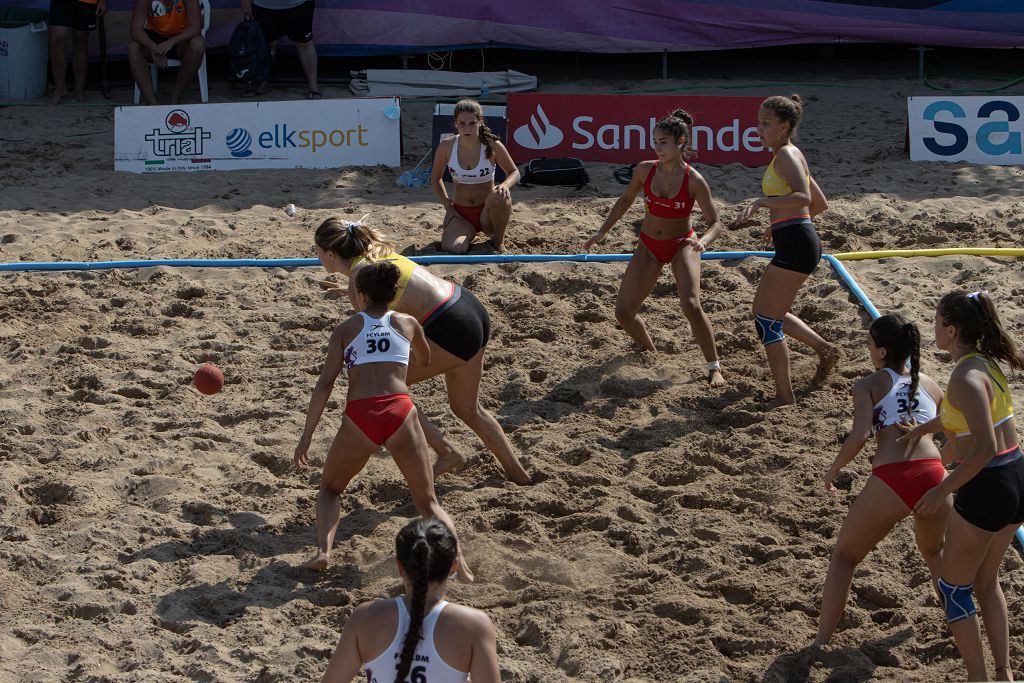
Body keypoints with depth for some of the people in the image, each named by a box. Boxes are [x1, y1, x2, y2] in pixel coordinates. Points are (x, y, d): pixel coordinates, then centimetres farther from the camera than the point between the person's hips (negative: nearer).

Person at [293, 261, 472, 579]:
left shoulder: (345, 329, 13)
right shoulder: (408, 323, 17)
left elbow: (324, 385, 4)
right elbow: (424, 360, 38)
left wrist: (307, 435, 5)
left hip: (359, 416, 0)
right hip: (400, 412, 0)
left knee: (330, 488, 23)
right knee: (427, 503, 11)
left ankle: (323, 550, -1)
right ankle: (457, 561, -10)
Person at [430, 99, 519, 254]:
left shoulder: (492, 146, -12)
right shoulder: (446, 147, -8)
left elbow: (514, 172, 1)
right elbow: (436, 178, 8)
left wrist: (506, 185, -23)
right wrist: (448, 207, -2)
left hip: (487, 212, 0)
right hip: (460, 212, 0)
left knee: (499, 196, -36)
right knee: (453, 248, -31)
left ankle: (499, 240, -6)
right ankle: (469, 233, 9)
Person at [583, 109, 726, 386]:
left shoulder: (694, 181, -21)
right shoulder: (645, 170, -11)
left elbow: (715, 222, -17)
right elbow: (626, 200, 8)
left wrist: (702, 241, -38)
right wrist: (602, 231, 3)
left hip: (681, 244, -4)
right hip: (649, 246, 4)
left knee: (691, 305, -26)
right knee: (623, 312, -3)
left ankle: (714, 367, -11)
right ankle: (649, 351, 27)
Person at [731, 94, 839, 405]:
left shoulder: (786, 154, -10)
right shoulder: (789, 156, 19)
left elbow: (803, 197, -27)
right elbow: (820, 204, 26)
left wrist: (761, 203, -33)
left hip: (795, 245, -10)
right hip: (797, 243, 10)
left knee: (766, 321, -5)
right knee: (765, 312, 22)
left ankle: (785, 398, 0)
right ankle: (824, 349, 28)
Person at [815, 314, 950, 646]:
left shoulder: (869, 385, 7)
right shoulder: (930, 385, 20)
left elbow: (860, 435, -9)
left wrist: (833, 468, 6)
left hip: (890, 482, -4)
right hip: (934, 476, 4)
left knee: (844, 556, 17)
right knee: (934, 551, 35)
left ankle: (821, 641, 12)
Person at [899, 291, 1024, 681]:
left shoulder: (967, 377, -22)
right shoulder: (988, 363, 6)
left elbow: (985, 448, -28)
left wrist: (942, 491, -20)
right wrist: (924, 429, 38)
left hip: (985, 489, -9)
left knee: (955, 589, 9)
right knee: (986, 580, 25)